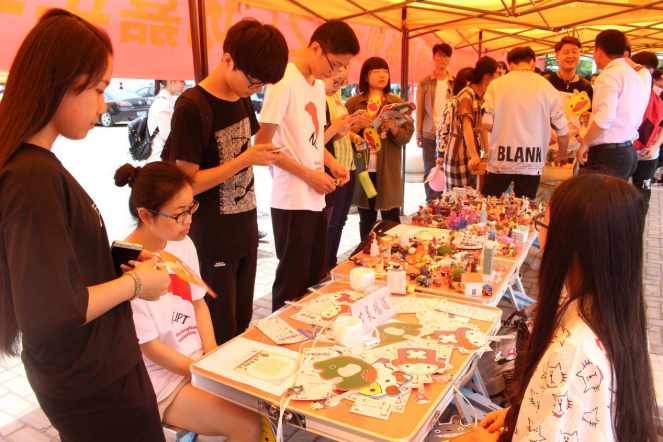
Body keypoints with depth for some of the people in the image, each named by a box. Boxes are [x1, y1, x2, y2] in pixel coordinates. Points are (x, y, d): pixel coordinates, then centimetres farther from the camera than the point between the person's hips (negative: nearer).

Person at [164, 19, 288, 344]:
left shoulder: (243, 98, 6)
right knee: (221, 334, 7)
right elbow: (188, 183, -18)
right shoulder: (192, 106, -18)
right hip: (213, 240, -7)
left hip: (245, 230, 7)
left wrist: (262, 154, 2)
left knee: (243, 323, 18)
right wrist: (245, 160, -22)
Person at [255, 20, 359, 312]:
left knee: (315, 277, 15)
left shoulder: (318, 85, 13)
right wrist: (309, 174, -15)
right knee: (292, 282, 3)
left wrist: (331, 163, 4)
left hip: (316, 198, 8)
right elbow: (262, 144, -15)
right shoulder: (285, 82, -13)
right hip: (292, 200, -8)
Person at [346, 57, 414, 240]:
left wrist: (394, 128, -21)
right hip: (363, 170, 0)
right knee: (366, 221, 10)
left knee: (392, 222, 1)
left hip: (388, 171, 0)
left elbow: (407, 136, -2)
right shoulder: (353, 103, 3)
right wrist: (358, 125, -18)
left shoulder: (397, 103, 5)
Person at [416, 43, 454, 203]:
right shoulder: (424, 83, 5)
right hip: (430, 134, 0)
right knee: (430, 170, 4)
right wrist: (419, 134, 1)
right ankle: (431, 203, 11)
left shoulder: (455, 83, 7)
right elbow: (419, 110, 5)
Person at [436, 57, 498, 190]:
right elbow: (466, 127, -27)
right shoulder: (466, 95, -15)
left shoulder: (482, 95, 12)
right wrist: (474, 155, -36)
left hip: (474, 147, 8)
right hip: (460, 150, -8)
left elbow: (482, 125, 14)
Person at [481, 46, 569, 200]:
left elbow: (487, 124, -7)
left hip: (501, 160, -1)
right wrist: (562, 155, 21)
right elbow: (562, 131, 3)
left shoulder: (496, 85, -1)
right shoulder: (547, 87, 1)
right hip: (532, 163, 1)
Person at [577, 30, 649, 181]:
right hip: (629, 153, 10)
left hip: (608, 156, -10)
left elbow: (605, 116, -25)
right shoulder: (637, 77, 18)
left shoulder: (609, 75, -11)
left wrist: (585, 143, -13)